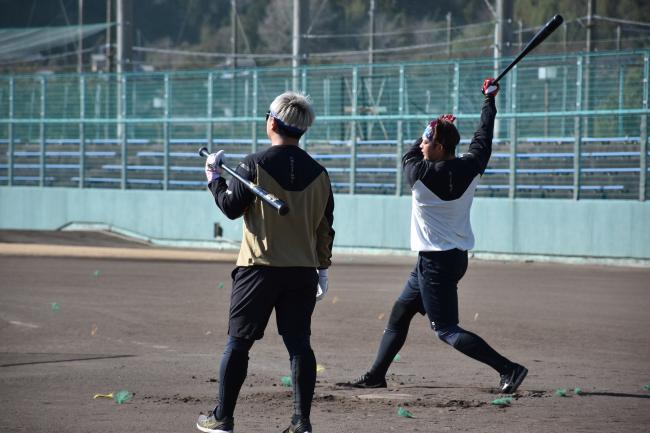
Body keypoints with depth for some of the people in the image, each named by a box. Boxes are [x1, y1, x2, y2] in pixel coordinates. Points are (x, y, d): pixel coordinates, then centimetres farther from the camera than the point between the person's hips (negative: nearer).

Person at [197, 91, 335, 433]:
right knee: (299, 344, 5)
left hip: (260, 267, -3)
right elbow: (325, 227, 8)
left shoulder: (255, 164, -9)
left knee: (238, 341, 5)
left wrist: (214, 179, 10)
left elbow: (231, 207, -4)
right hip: (303, 270, 3)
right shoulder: (318, 173, 4)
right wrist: (322, 269, 17)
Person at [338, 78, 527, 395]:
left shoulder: (421, 175, -18)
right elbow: (483, 139, 15)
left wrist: (437, 130, 16)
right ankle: (375, 376, 27)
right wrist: (489, 100, 27)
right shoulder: (470, 168, -2)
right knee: (399, 314, 19)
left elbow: (408, 156, 4)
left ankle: (509, 369, -17)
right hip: (457, 257, 9)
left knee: (446, 330, -8)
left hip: (436, 262, -9)